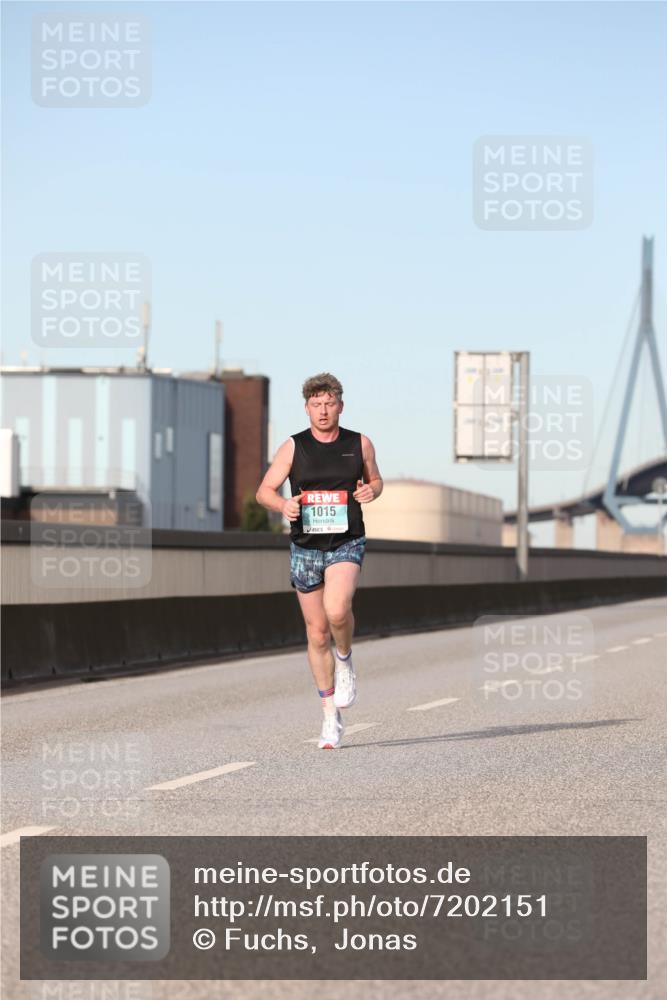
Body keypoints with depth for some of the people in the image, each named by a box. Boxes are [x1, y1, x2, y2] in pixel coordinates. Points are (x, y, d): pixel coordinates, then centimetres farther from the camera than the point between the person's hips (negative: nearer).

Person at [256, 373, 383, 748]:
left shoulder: (360, 444, 2)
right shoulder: (293, 447, -1)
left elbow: (375, 479, 18)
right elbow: (264, 491, 2)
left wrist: (372, 490, -6)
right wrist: (283, 504, -19)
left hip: (347, 544, -1)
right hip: (305, 548, 1)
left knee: (337, 610, -28)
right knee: (317, 633, 5)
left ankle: (345, 661, 5)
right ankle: (332, 717, 16)